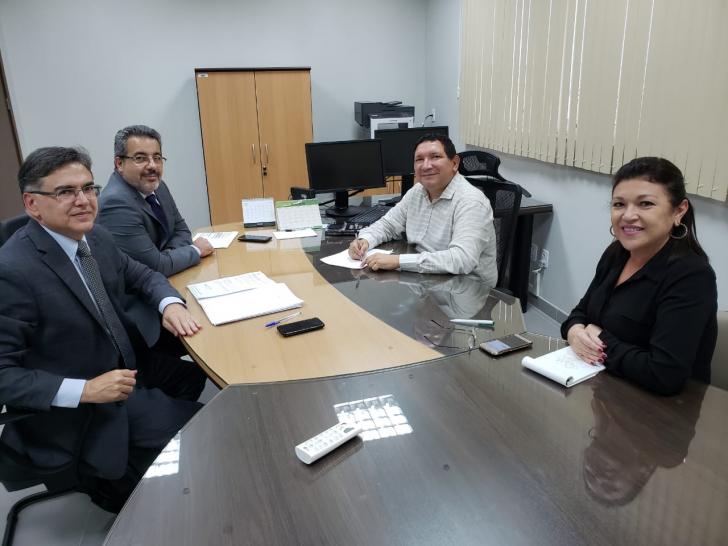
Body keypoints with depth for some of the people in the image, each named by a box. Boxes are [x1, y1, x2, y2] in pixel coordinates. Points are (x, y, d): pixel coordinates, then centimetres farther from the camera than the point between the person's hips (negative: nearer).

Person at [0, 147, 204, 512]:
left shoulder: (96, 237, -2)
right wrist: (86, 390, -28)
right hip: (71, 411, -8)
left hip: (125, 370, 8)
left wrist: (170, 303, -7)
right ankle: (112, 483, 14)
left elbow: (140, 275, 14)